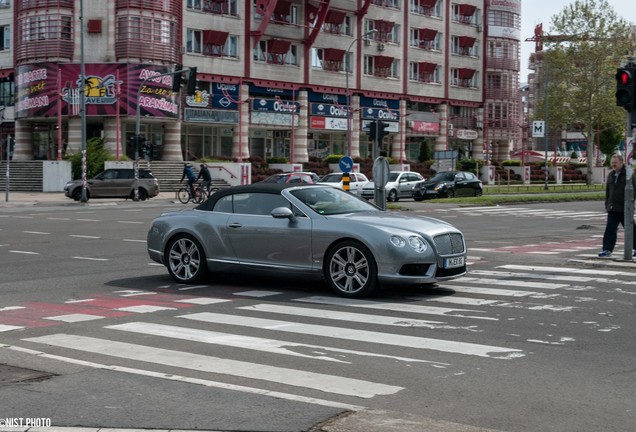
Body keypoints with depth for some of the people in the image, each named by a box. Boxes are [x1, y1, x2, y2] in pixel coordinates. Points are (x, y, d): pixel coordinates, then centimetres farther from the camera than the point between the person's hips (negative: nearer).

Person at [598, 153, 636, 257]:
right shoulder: (611, 175, 14)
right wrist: (607, 204, 15)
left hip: (624, 209, -6)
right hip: (613, 208, 6)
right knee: (610, 229, 0)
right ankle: (607, 250, 1)